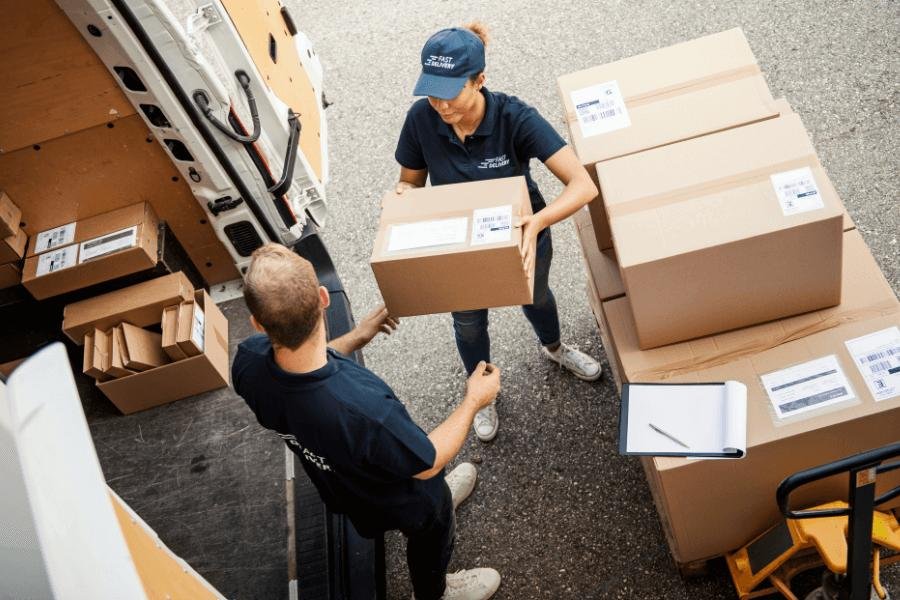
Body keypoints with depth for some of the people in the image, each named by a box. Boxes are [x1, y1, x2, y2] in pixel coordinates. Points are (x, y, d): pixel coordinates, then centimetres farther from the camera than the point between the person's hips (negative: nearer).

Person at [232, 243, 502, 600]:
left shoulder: (247, 361, -31)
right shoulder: (365, 409, -49)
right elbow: (427, 463, -28)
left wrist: (356, 338, -6)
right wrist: (474, 400, -15)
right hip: (401, 504, -4)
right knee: (430, 539, 31)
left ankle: (440, 497, 71)